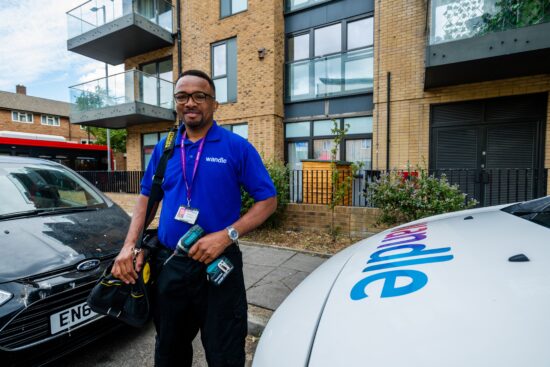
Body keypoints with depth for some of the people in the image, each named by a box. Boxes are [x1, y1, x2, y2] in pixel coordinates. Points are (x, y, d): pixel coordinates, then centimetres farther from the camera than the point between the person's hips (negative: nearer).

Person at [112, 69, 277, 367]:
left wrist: (227, 235, -20)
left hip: (218, 266, -4)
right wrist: (129, 245, 1)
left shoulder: (237, 147, -8)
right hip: (168, 265, 5)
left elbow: (268, 200, -8)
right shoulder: (164, 149, 6)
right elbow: (147, 197, 14)